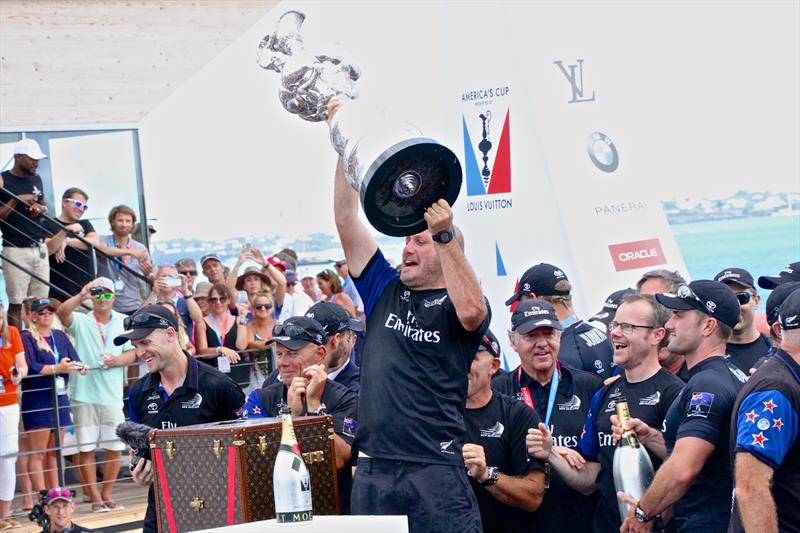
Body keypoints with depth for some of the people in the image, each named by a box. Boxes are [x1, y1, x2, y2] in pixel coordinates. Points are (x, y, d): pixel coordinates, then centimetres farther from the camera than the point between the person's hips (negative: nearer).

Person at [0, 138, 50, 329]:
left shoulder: (35, 179, 12)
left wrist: (40, 208, 2)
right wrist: (17, 200, -18)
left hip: (39, 248, 6)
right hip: (16, 250, -6)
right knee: (17, 303, -6)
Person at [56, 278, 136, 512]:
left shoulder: (124, 322, 9)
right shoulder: (81, 321, 4)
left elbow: (133, 353, 6)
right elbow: (62, 312, -15)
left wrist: (118, 360, -13)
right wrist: (81, 296, -27)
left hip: (112, 395, 2)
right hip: (84, 395, -2)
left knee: (115, 447, 4)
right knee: (86, 448, 0)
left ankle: (107, 494, 18)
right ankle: (95, 497, 7)